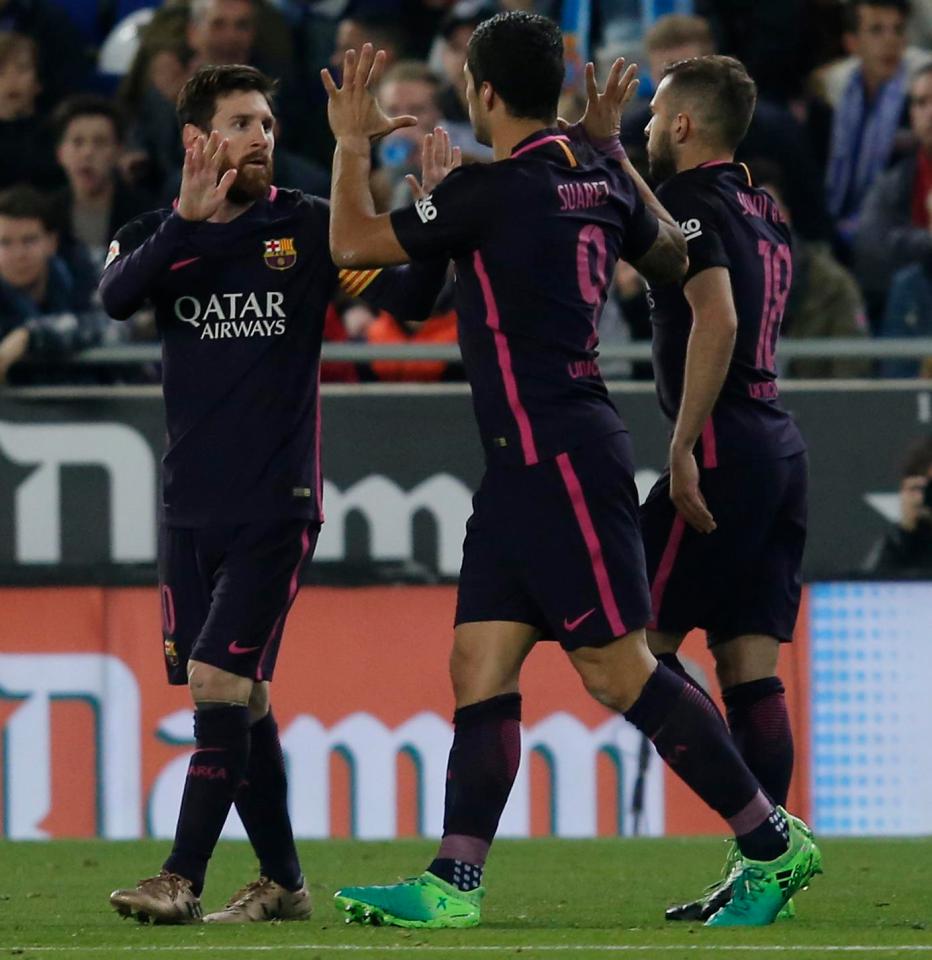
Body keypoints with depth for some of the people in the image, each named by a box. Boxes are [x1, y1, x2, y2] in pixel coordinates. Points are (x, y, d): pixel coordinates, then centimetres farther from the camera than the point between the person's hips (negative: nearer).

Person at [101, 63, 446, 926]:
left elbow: (408, 296, -9)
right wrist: (188, 222, -28)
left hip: (275, 506, -4)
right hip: (190, 508, 4)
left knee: (219, 683, -13)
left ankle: (183, 879, -12)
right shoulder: (159, 234, 7)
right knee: (237, 698, 9)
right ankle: (281, 880, 19)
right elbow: (116, 296, -14)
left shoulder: (309, 229, 0)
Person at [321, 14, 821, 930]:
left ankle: (772, 842, 0)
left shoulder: (490, 191, -14)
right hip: (525, 468, 9)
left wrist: (352, 144, 10)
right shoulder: (598, 178, 9)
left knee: (616, 667, -6)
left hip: (560, 464, -9)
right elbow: (673, 259, 29)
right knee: (480, 668, 4)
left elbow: (351, 243, -5)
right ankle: (454, 883, -1)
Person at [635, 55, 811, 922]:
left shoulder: (691, 201, -8)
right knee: (749, 669, 6)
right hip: (781, 449, 9)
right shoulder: (760, 212, 19)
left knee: (635, 643, -5)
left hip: (725, 450, -9)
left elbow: (717, 320, -22)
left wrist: (685, 446, -23)